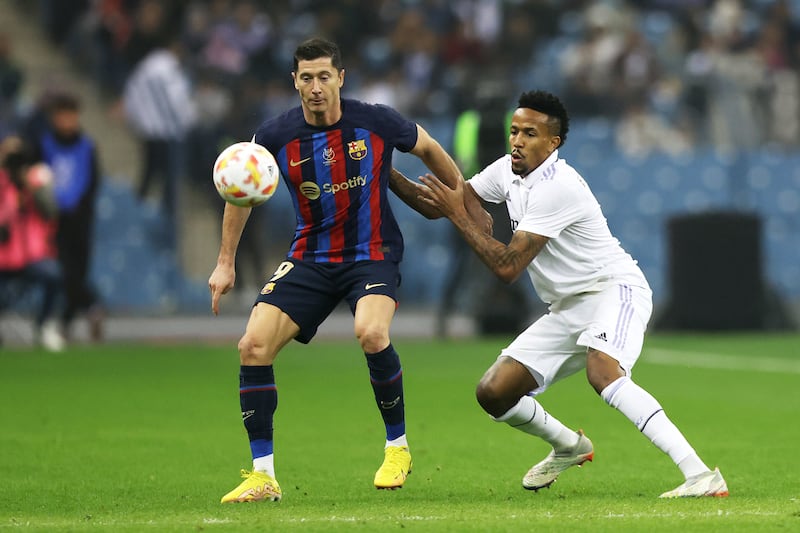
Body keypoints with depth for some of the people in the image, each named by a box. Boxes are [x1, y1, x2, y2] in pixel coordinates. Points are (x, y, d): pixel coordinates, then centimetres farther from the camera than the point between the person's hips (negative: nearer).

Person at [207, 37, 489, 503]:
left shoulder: (376, 122, -11)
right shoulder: (277, 136, -7)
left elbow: (429, 149, 10)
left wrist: (469, 203, 16)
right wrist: (226, 263, 12)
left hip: (373, 254, -3)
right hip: (311, 258, 3)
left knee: (371, 333, -32)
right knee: (254, 345, -15)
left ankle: (398, 447, -8)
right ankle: (263, 475, -5)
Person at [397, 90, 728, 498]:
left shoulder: (557, 187, -21)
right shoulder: (508, 171, 6)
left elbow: (507, 267, -22)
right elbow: (441, 205, 15)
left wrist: (457, 215, -18)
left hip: (614, 290, -9)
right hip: (568, 308, 9)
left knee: (602, 373, -38)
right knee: (493, 393, 2)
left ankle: (699, 474, -43)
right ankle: (569, 446, 31)